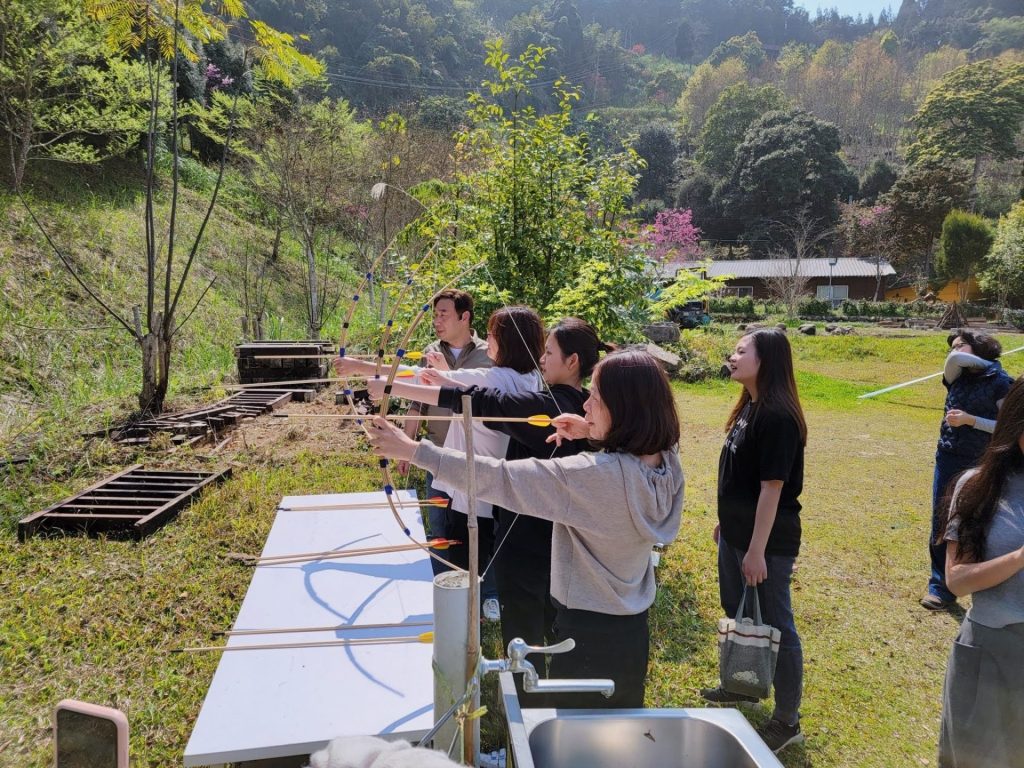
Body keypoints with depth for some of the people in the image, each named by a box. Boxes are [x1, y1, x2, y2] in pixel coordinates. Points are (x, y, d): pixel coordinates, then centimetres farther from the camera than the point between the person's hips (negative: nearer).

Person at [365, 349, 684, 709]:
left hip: (588, 636, -8)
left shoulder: (595, 476, -31)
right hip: (633, 632, 8)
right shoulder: (666, 462, -8)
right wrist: (593, 434, 0)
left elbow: (498, 479, -30)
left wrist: (413, 450, -24)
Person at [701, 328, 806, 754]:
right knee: (736, 614, 23)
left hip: (768, 541, -9)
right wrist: (726, 521, 18)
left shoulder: (778, 416, -23)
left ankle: (787, 720, 21)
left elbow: (772, 487, -23)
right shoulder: (748, 406, 5)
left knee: (775, 626, 5)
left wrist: (757, 550, -21)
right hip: (736, 533, 9)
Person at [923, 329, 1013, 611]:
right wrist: (985, 362, -6)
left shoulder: (1000, 382, -7)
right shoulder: (956, 377, 5)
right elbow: (955, 359, -17)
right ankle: (940, 585, 14)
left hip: (981, 464, -3)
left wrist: (970, 419, -19)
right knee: (941, 523, 3)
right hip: (949, 459, 4)